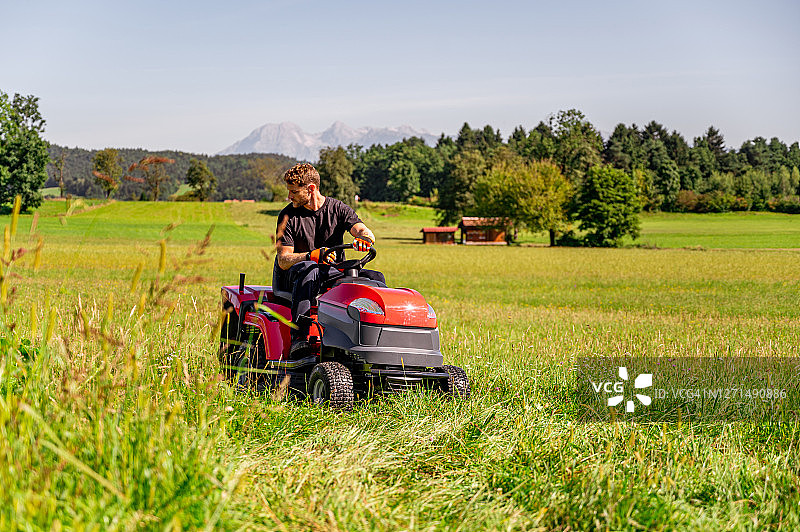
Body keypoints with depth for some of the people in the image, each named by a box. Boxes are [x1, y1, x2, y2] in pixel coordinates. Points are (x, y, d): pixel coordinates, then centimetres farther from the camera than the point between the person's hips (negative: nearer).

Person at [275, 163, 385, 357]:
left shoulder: (338, 208, 4)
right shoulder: (288, 215, 0)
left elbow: (362, 230, -13)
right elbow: (283, 260, -8)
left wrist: (363, 237, -39)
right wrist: (312, 255, -28)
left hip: (335, 271, 2)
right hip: (294, 274, -2)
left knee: (376, 277, -21)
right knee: (309, 270, -38)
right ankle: (299, 337, -50)